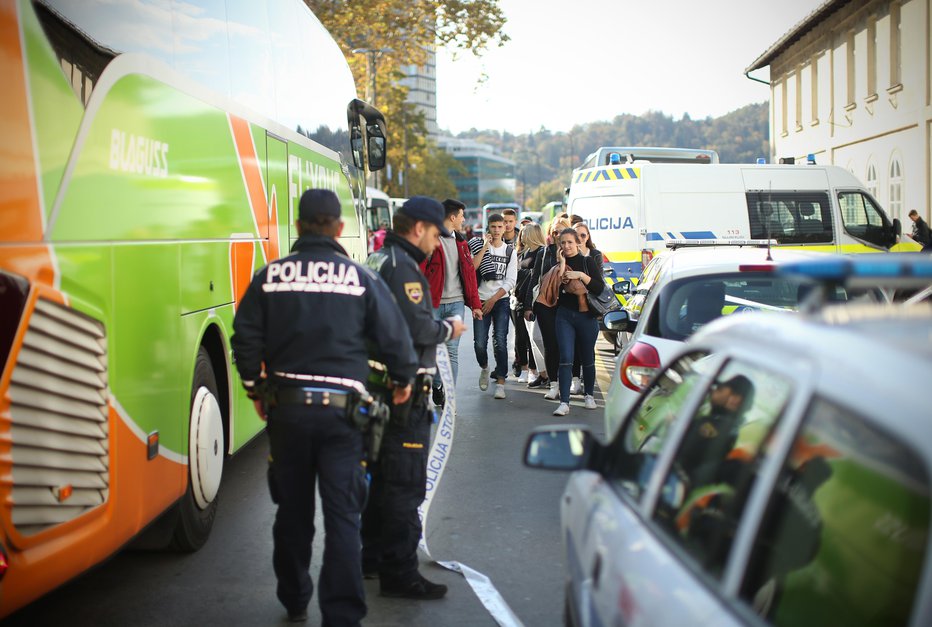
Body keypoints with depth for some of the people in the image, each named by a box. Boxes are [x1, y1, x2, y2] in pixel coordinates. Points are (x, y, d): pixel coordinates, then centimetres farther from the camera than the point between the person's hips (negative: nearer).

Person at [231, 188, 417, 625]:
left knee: (292, 510, 16)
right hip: (340, 408, -2)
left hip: (286, 405, 2)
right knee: (342, 515, 2)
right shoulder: (360, 278, -4)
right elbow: (393, 336, 0)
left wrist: (256, 391, 15)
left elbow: (246, 339, 2)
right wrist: (403, 379, 17)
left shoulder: (271, 276, 0)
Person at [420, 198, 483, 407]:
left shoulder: (460, 242, 14)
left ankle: (448, 397, 6)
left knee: (452, 351, 2)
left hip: (456, 304, 5)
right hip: (433, 303, -5)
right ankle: (436, 385, 24)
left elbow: (469, 273, 15)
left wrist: (475, 303, 12)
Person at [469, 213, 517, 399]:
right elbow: (471, 268, -12)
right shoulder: (479, 245, 5)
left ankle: (500, 383, -6)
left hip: (501, 300, 0)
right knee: (480, 343, -5)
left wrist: (493, 299, -6)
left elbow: (510, 281, 2)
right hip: (481, 300, 0)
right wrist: (485, 247, -13)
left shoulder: (510, 251, 8)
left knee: (500, 341, -10)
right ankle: (484, 368, 26)